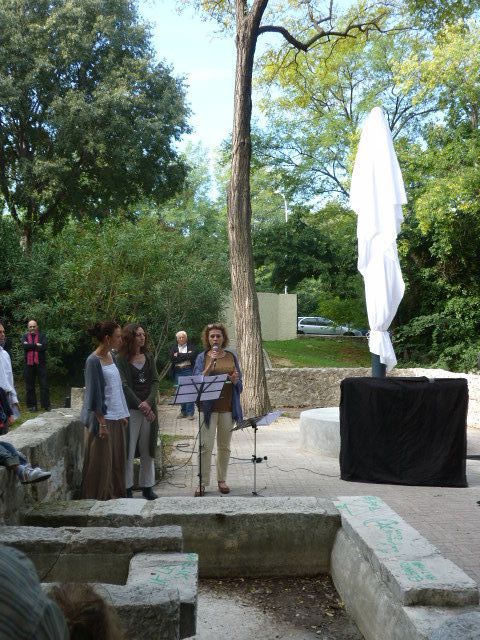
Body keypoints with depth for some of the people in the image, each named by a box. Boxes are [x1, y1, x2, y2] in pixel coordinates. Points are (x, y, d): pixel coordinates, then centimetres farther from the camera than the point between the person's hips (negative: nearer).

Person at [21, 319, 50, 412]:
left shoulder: (42, 336, 7)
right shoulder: (25, 337, 10)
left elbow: (44, 347, -10)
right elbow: (24, 346, -9)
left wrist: (30, 346, -7)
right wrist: (37, 345, -9)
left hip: (40, 363, -1)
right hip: (29, 364, 1)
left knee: (44, 385, -1)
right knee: (29, 386, 5)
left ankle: (46, 405, 5)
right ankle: (32, 405, 14)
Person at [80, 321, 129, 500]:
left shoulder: (110, 356, 10)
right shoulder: (94, 361, -14)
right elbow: (94, 394, -16)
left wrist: (123, 415, 14)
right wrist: (101, 423, -17)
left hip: (116, 418, 8)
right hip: (103, 418, -8)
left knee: (117, 459, 13)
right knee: (101, 461, 1)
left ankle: (116, 494, 25)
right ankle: (99, 497, 14)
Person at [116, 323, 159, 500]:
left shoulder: (149, 357, 11)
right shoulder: (121, 360, -3)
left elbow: (155, 381, 5)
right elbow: (124, 385, -9)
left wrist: (148, 402, -10)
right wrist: (140, 405, -15)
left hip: (149, 408, 4)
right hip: (130, 410, -4)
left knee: (148, 449, 9)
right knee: (128, 449, -1)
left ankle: (147, 487, 18)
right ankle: (127, 488, 9)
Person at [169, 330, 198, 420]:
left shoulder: (191, 346, 8)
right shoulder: (173, 348, 13)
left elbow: (192, 356, -10)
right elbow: (172, 359, -3)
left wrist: (179, 355, -5)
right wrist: (186, 356, -7)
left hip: (189, 371, -3)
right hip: (178, 372, 3)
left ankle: (190, 412, -4)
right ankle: (183, 411, 15)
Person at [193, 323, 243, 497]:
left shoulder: (231, 356, 8)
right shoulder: (202, 357, 1)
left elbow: (239, 383, 12)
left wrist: (235, 380, -12)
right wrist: (211, 364, -20)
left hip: (228, 407, 3)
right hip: (209, 407, -2)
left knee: (224, 446, 9)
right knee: (206, 446, -6)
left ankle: (222, 480, 21)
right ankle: (203, 482, 2)